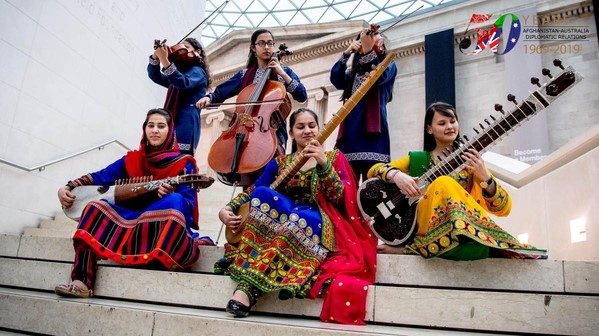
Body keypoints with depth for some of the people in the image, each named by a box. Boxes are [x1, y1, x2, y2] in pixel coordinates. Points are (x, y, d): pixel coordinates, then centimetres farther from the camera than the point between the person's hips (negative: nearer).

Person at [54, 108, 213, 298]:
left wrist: (170, 195, -29)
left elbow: (188, 204, -8)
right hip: (133, 221, 5)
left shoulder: (183, 163, 0)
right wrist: (66, 188, -4)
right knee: (95, 207, -18)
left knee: (174, 201, -34)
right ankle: (82, 282, -27)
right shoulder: (131, 159, 13)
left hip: (168, 227, -4)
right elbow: (98, 177, 11)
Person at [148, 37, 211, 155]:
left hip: (186, 124, -7)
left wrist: (165, 60, -26)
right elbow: (155, 76, 17)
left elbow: (183, 83, -17)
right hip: (171, 124, 7)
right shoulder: (179, 72, 30)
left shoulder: (197, 71, 6)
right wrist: (156, 55, 0)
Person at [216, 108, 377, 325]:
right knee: (262, 194, -27)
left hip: (318, 224, -2)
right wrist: (227, 209, -8)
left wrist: (323, 163, -19)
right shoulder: (279, 162, 16)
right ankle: (244, 290, -32)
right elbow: (252, 192, 10)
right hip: (282, 220, 3)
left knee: (300, 221, -37)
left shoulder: (334, 157, 10)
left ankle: (247, 289, -37)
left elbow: (338, 198, -6)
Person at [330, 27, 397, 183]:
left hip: (372, 129, -4)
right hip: (350, 130, 4)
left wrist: (369, 50, -16)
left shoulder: (388, 64, 15)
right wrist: (346, 53, -1)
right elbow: (336, 80, 6)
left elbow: (380, 77, -8)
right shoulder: (353, 72, 25)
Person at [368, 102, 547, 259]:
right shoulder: (416, 159, 12)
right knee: (442, 184, -26)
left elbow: (504, 208, 4)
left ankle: (411, 248, -13)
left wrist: (484, 177, -14)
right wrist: (396, 175, -17)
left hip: (465, 233, 2)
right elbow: (373, 170, 4)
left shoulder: (469, 161, 12)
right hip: (426, 228, -2)